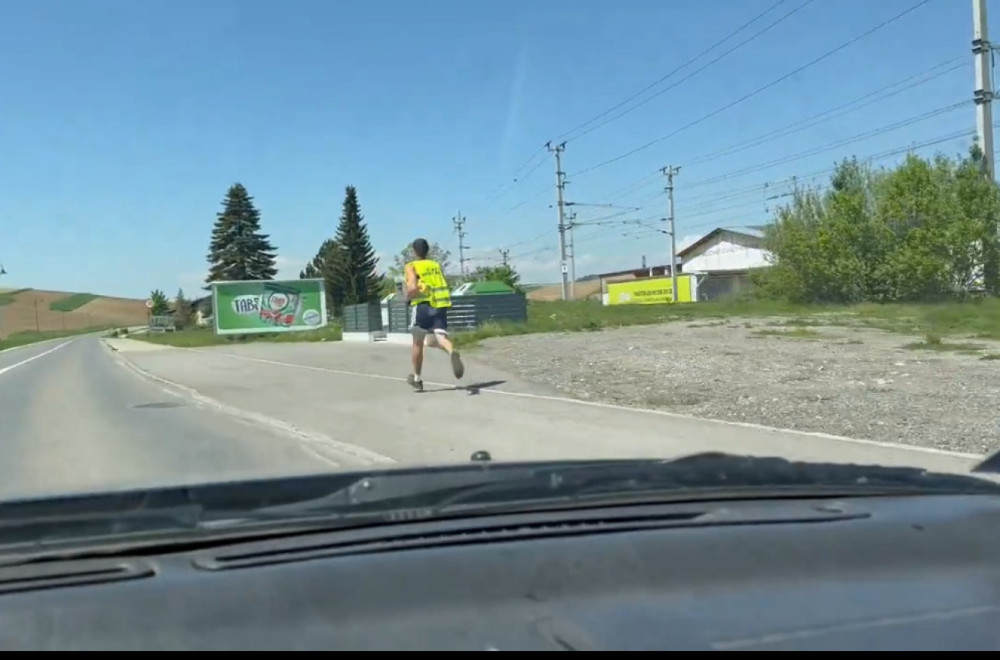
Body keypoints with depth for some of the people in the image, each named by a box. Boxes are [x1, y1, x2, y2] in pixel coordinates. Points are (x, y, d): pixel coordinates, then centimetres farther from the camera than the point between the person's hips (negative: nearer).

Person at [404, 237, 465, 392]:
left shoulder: (411, 266, 2)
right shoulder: (436, 265, 17)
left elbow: (412, 287, -13)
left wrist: (408, 296, 6)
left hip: (422, 306, -3)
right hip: (440, 306, 3)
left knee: (418, 343, 15)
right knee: (441, 337, -11)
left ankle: (417, 378, 26)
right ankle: (452, 352, -48)